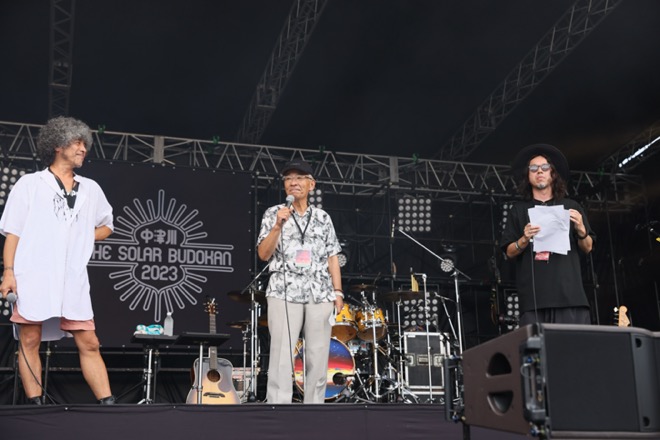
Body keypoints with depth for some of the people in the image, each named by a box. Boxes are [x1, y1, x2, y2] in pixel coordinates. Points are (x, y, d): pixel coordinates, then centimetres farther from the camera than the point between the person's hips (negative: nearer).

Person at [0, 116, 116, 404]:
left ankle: (107, 404, -1)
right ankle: (36, 405, 5)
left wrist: (84, 238, 10)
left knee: (89, 344, -1)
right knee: (30, 342, -2)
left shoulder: (91, 189, 17)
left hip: (73, 281, 3)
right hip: (33, 278, -2)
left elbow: (106, 225, 29)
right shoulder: (30, 184, 8)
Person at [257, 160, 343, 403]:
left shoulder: (323, 217, 13)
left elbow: (332, 257, 12)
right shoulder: (274, 213, 7)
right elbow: (263, 254, -1)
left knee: (318, 358, 3)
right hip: (284, 292, -2)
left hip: (320, 294, 3)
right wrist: (278, 225, -14)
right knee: (282, 357, -6)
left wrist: (338, 292, 4)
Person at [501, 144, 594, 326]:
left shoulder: (571, 207, 16)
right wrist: (524, 240, -12)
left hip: (569, 292, 1)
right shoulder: (519, 210, 14)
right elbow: (510, 252, 9)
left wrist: (581, 229, -7)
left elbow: (587, 248, 14)